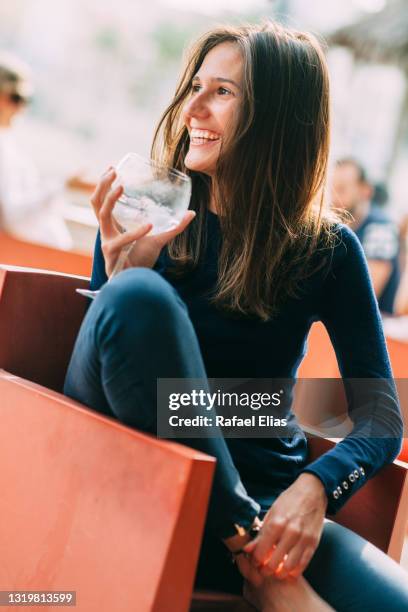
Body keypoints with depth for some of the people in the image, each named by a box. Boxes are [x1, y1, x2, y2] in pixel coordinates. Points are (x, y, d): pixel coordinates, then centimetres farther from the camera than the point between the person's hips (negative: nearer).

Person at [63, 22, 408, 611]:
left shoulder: (325, 249, 2)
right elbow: (99, 343, 4)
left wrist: (315, 487, -21)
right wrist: (125, 270, -16)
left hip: (257, 495, -1)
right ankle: (258, 565, -22)